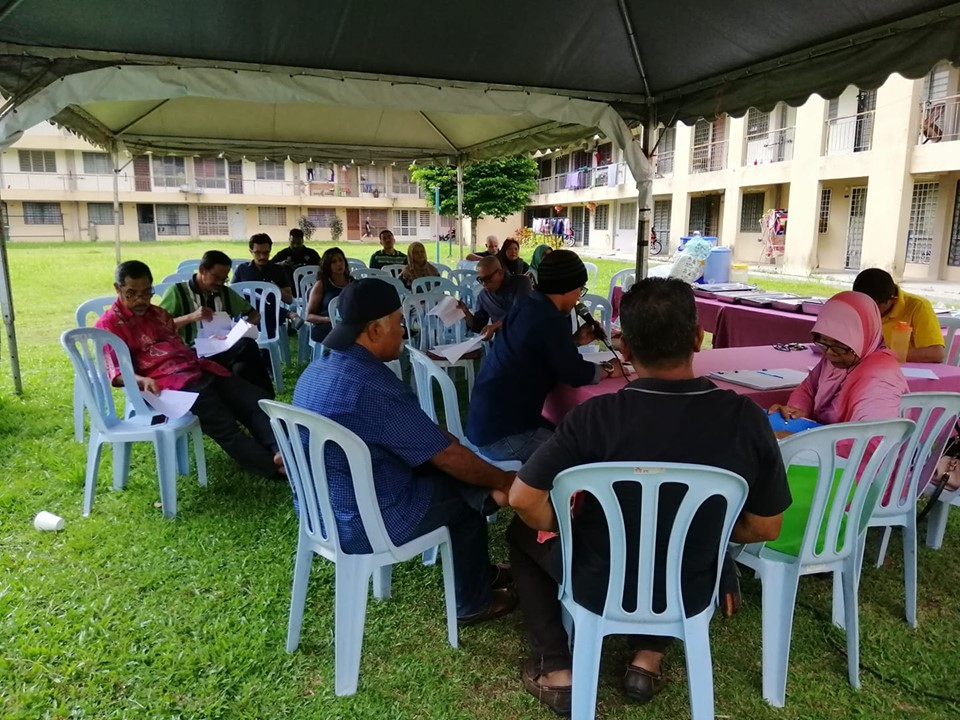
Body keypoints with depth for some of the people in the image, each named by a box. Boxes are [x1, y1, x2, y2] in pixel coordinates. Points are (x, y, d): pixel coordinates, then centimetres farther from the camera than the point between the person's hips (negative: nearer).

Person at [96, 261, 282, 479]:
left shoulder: (158, 313, 26)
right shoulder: (110, 324, 4)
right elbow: (117, 372, -6)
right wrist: (143, 380, -26)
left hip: (198, 370, 8)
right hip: (168, 383, -8)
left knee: (256, 398, -13)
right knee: (223, 425, -26)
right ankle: (274, 467, -36)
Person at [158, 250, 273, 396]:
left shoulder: (225, 293, 20)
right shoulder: (177, 291, 4)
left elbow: (254, 314, 30)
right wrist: (190, 317, -17)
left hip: (223, 351, 5)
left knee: (243, 368, -36)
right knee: (246, 346, -33)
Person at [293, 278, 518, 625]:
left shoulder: (317, 370, 2)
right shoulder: (376, 388, -28)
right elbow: (449, 456, -18)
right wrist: (503, 480, 0)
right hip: (362, 524, -9)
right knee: (465, 492, 10)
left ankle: (477, 568, 36)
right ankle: (473, 602, 27)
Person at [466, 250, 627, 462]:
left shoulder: (526, 305, 8)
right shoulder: (548, 319, -19)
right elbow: (576, 375, -12)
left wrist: (575, 340, 16)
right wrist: (609, 371, 4)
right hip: (502, 434, -10)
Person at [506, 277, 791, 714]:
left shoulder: (596, 416, -26)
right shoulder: (746, 419, -18)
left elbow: (523, 500, -20)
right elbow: (765, 529, -7)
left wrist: (556, 527, 1)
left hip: (597, 590, -2)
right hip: (688, 595, 3)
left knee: (523, 531, 25)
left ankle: (556, 670, 21)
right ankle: (649, 656, 29)